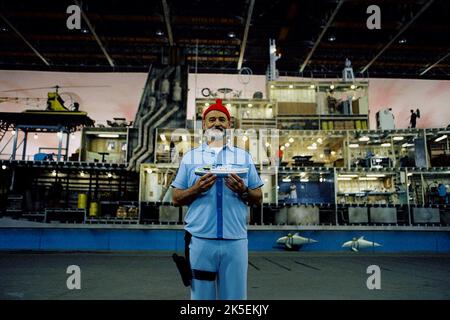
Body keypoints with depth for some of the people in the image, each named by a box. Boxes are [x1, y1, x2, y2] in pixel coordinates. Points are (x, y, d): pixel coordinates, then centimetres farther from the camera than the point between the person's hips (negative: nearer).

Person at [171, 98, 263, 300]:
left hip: (235, 240, 1)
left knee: (234, 295, 9)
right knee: (201, 295, 10)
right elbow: (176, 199, 7)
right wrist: (196, 189, -12)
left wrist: (243, 191, -11)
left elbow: (258, 198, 10)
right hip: (200, 239, 0)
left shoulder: (244, 157, 10)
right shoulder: (190, 157, 9)